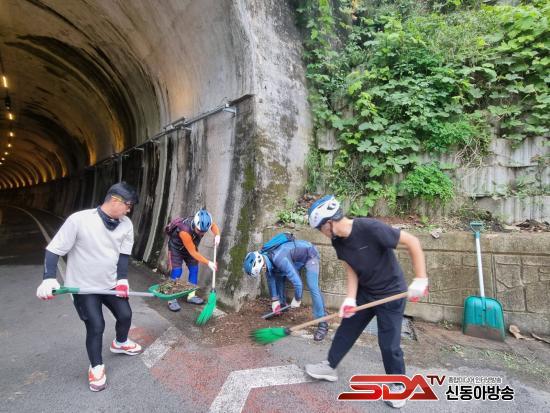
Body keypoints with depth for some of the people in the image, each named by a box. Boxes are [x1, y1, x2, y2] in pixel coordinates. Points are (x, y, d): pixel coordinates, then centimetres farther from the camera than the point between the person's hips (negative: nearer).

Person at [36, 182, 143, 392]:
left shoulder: (126, 224, -10)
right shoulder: (79, 220, -25)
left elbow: (124, 253, 0)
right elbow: (54, 249, -16)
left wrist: (122, 279, -8)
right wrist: (48, 278, -24)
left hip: (111, 283, 5)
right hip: (83, 286, -5)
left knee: (125, 315, 12)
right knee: (96, 326, -3)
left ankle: (120, 343, 45)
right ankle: (96, 367, 24)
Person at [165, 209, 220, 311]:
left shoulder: (202, 223, -28)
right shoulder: (185, 231, -43)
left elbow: (214, 225, -3)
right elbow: (193, 252, -35)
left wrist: (217, 235, -24)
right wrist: (208, 263, -33)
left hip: (191, 246, 6)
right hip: (176, 247, -6)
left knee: (194, 269, 5)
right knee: (176, 271, -13)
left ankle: (191, 296, 18)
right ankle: (172, 299, -2)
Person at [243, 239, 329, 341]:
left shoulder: (279, 259, -39)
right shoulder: (267, 258, -12)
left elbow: (297, 282, -37)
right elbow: (270, 279, 3)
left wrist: (297, 300, -19)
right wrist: (274, 300, 4)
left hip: (309, 255, -8)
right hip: (297, 257, 8)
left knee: (313, 287, -19)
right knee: (279, 276, 8)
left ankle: (323, 324, -13)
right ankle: (282, 304, 29)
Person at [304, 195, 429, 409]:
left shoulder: (371, 228, -32)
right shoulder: (338, 241, -10)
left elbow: (412, 242, -26)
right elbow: (351, 270, -2)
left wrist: (420, 280, -27)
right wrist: (350, 299, -12)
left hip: (391, 293, -6)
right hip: (364, 292, 6)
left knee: (389, 344, 2)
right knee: (346, 330, 13)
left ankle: (397, 385, 28)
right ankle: (330, 367, 32)